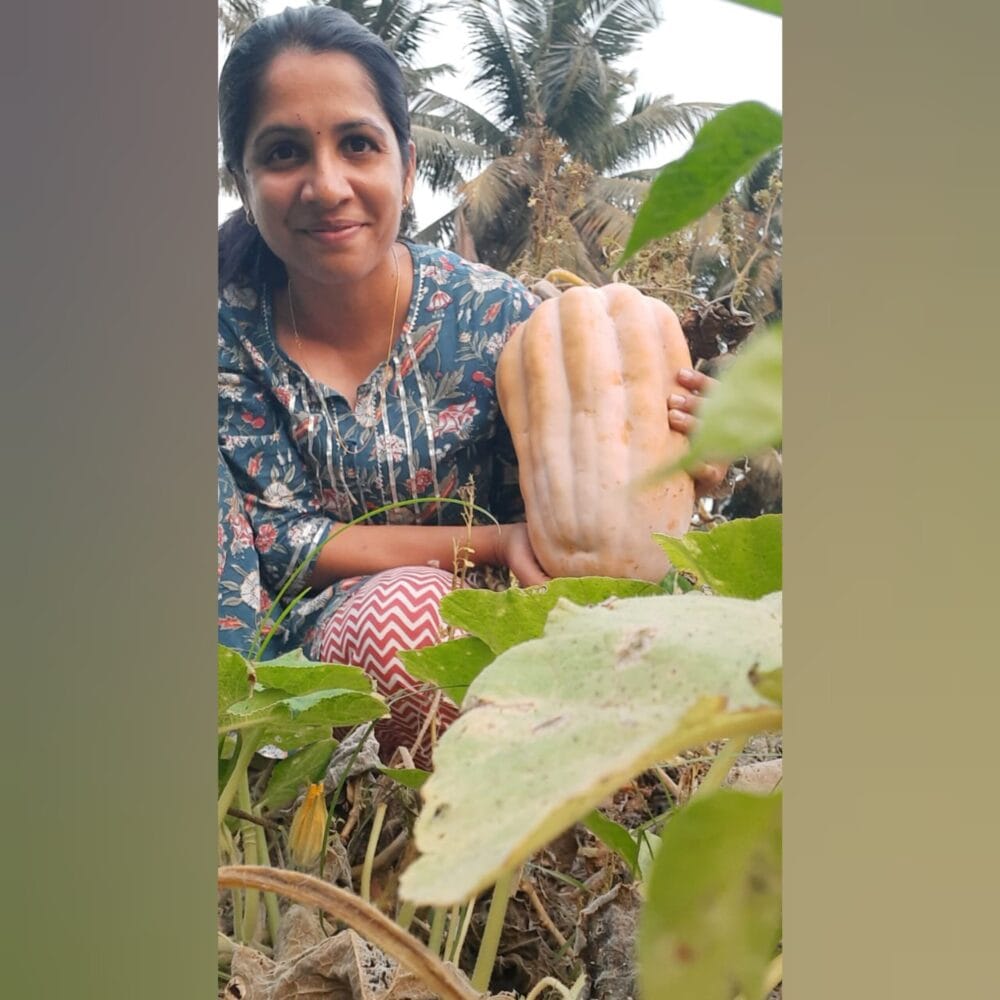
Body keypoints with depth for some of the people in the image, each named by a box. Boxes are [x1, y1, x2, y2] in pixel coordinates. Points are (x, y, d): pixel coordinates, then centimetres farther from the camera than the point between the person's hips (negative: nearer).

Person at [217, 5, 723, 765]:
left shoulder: (494, 315, -8)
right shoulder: (232, 337, -7)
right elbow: (274, 543, -10)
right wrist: (490, 543, -21)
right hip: (308, 641, 0)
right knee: (403, 605, -34)